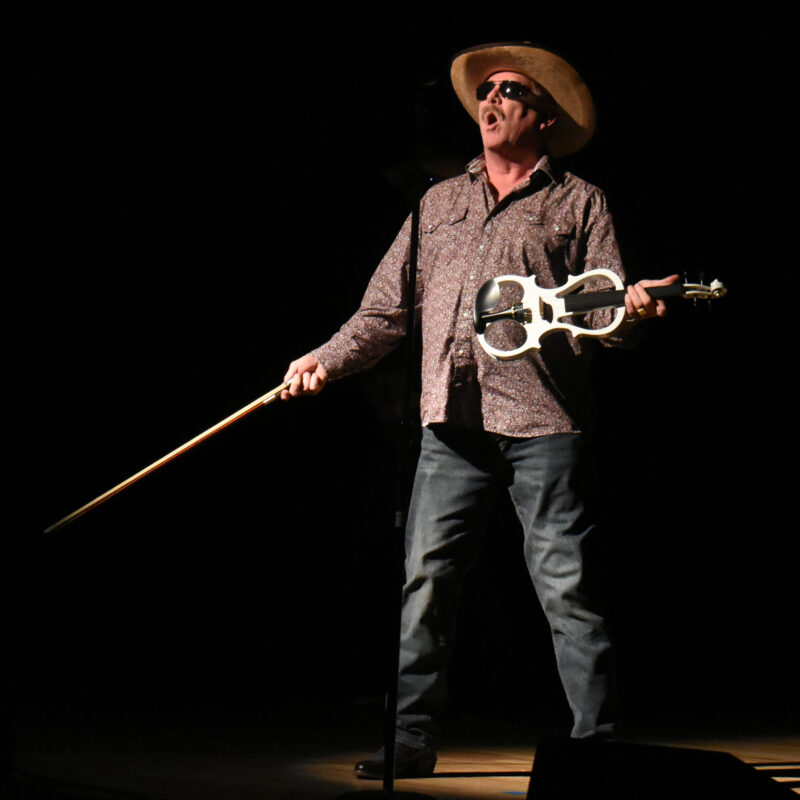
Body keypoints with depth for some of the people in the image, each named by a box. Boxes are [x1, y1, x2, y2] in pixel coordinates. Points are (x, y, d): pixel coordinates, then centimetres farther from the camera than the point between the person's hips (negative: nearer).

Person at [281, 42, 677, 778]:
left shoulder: (579, 204, 10)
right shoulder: (440, 204, 21)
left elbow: (604, 313, 1)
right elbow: (386, 308, 21)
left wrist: (632, 308, -21)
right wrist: (330, 359, 8)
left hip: (543, 419, -4)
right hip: (453, 420, 4)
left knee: (566, 586, -4)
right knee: (425, 579, 1)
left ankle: (596, 745, 2)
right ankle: (411, 741, 9)